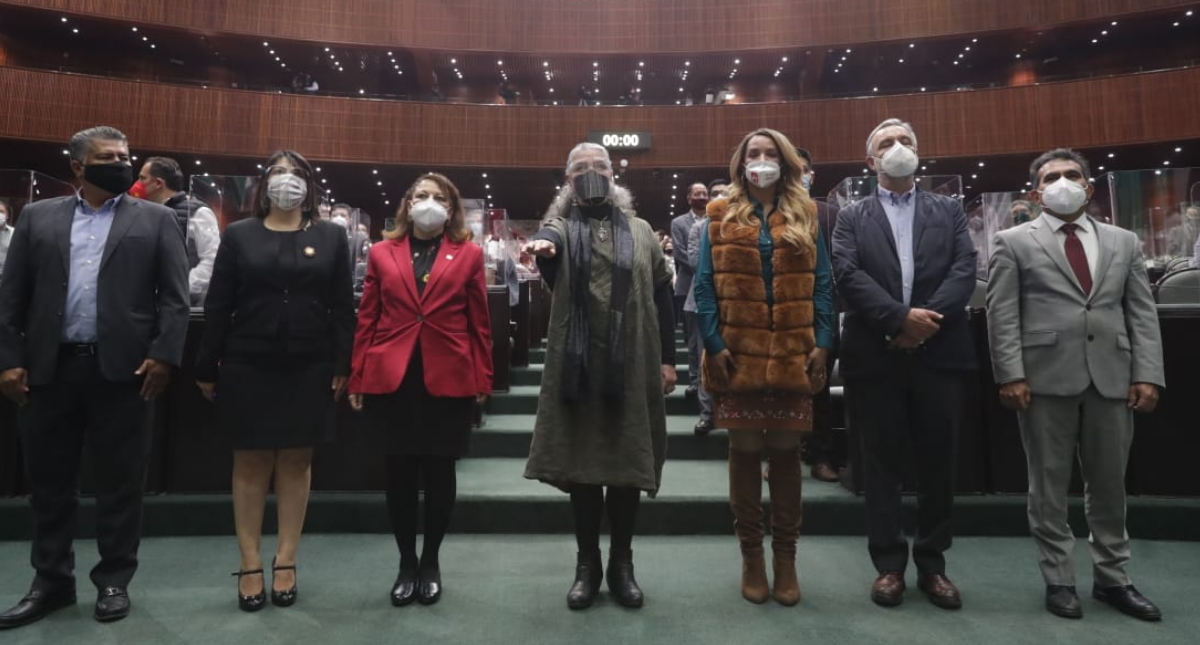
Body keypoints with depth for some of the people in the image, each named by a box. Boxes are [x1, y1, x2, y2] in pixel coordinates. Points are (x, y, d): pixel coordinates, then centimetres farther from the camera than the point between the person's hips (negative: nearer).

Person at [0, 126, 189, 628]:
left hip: (122, 369, -2)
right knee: (49, 481, 12)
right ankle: (52, 581, 26)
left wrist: (164, 355, -11)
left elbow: (175, 295, -1)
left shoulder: (156, 220, 6)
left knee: (119, 482, 5)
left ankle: (114, 580, 19)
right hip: (48, 368, 3)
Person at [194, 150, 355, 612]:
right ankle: (250, 565, 19)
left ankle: (286, 562, 20)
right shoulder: (238, 235, 5)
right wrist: (207, 367, -1)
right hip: (248, 366, 0)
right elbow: (217, 306, 3)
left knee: (296, 461, 8)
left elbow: (343, 306, 2)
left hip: (310, 369, 0)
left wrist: (342, 365, -5)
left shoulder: (331, 236, 5)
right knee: (250, 462, 7)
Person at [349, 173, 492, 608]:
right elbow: (366, 320, 7)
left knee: (439, 473, 8)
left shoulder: (469, 254, 5)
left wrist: (483, 381, 0)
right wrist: (357, 379, 3)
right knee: (400, 474, 9)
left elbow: (479, 324, 3)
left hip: (449, 380, -1)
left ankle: (430, 563, 26)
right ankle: (406, 563, 26)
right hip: (391, 379, 1)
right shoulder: (382, 253, 9)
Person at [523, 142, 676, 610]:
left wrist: (667, 358, 4)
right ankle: (587, 563, 21)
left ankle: (622, 563, 23)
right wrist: (543, 245, -44)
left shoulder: (639, 230, 13)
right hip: (579, 365, -1)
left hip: (632, 364, 1)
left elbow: (661, 294, 10)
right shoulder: (562, 226, 7)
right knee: (581, 464, 5)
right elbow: (549, 240, -19)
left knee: (629, 464, 7)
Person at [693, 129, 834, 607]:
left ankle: (785, 556, 21)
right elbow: (704, 286, 0)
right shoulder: (721, 217, 6)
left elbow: (822, 285, 7)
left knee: (786, 453, 8)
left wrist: (822, 343, -4)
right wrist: (713, 345, -10)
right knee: (744, 452, 5)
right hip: (738, 356, -1)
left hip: (793, 357, 1)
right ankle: (751, 554, 20)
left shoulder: (805, 217, 11)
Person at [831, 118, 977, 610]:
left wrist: (927, 318, -15)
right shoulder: (852, 217, 9)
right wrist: (900, 317, -17)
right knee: (882, 463, 5)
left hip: (939, 353, 2)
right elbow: (847, 275, -7)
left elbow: (965, 270, 0)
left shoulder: (949, 211, 14)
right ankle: (889, 564, 18)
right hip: (876, 356, -1)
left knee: (938, 463, 9)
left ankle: (932, 564, 24)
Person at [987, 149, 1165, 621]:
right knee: (1049, 485, 5)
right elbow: (1002, 315, -3)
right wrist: (1011, 375, -12)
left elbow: (1142, 313, 10)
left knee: (1109, 484, 13)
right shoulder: (1014, 243, 4)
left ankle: (1111, 578, 28)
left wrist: (1147, 375, 0)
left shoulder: (1124, 242, 15)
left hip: (1112, 378, 4)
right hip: (1046, 378, -3)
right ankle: (1058, 580, 17)